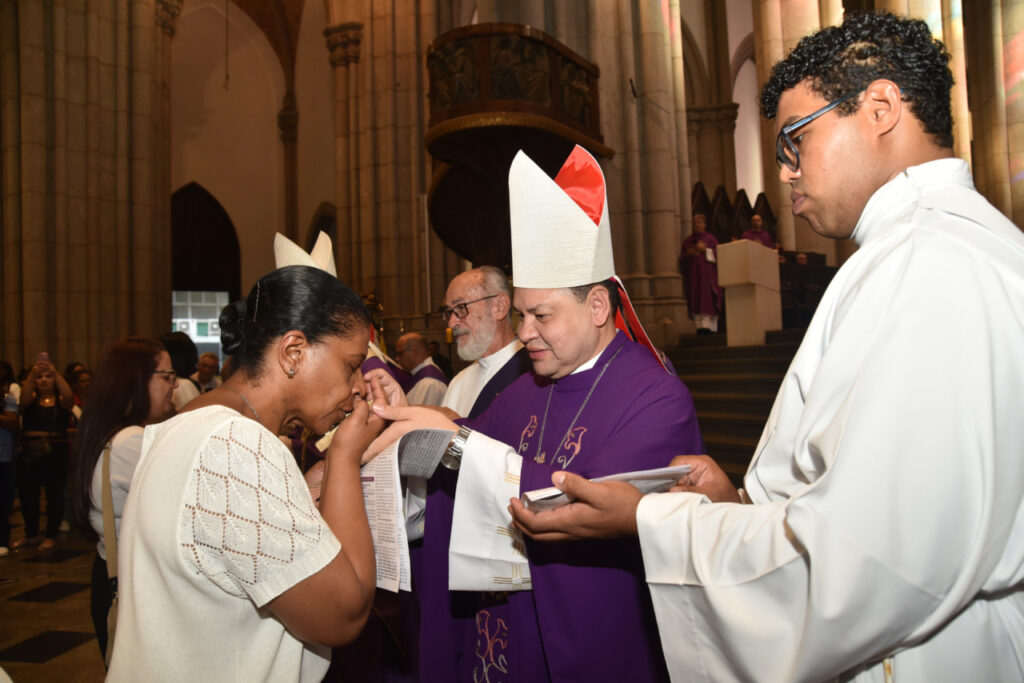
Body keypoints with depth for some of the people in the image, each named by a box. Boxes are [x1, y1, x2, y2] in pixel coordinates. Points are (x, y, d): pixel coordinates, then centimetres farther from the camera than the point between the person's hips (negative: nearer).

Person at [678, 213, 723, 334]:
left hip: (707, 275, -3)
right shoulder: (687, 241, 17)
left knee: (707, 300, -13)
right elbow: (681, 259, 12)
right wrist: (688, 254, -7)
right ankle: (700, 327, -9)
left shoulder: (711, 239, 9)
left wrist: (705, 250, -12)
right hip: (692, 276, 3)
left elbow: (717, 254, 1)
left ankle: (708, 327, -19)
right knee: (696, 301, -6)